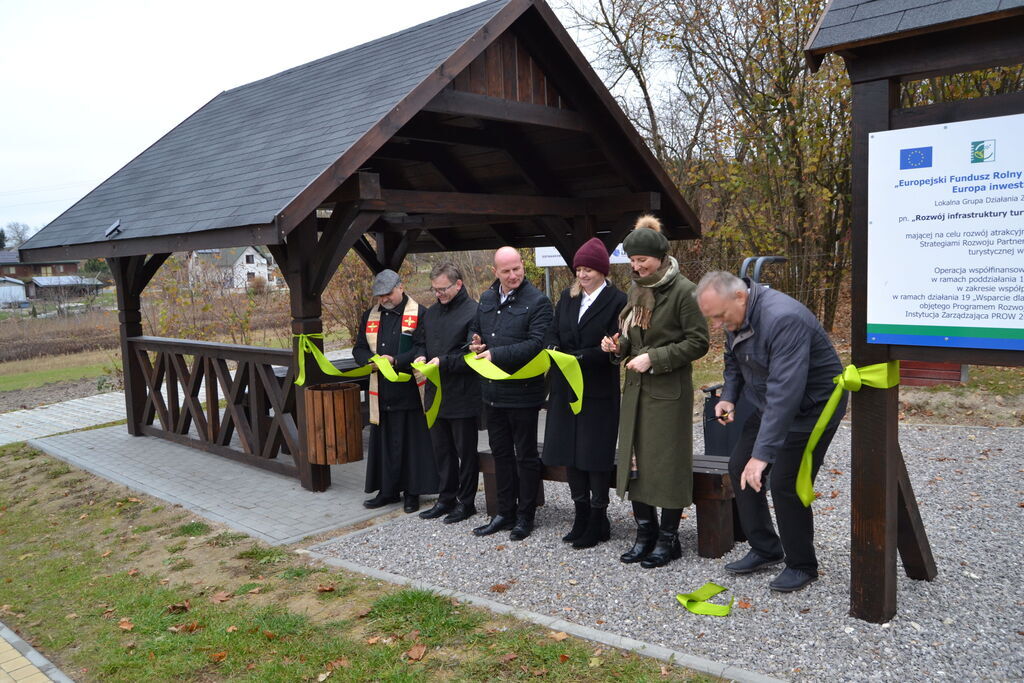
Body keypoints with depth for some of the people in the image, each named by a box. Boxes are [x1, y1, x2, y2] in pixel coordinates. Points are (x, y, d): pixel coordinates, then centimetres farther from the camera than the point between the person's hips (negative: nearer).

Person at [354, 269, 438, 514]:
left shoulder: (419, 314, -6)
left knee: (412, 442, 2)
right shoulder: (370, 316, 13)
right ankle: (387, 490, 22)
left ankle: (412, 492, 14)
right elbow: (359, 349, 15)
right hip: (381, 391, 5)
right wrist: (370, 361, -6)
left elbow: (423, 349, -12)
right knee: (383, 441, 11)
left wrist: (396, 360, -22)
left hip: (410, 391, -5)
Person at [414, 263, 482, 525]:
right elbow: (422, 343, 21)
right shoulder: (431, 312, 12)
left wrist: (444, 362, -20)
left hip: (463, 395, -7)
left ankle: (466, 502, 19)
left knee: (466, 451, 6)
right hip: (436, 394, 8)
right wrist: (421, 357, 0)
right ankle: (446, 499, 29)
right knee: (441, 449, 16)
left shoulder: (473, 312, -13)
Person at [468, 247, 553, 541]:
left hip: (522, 392, -7)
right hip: (493, 391, 7)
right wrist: (474, 343, -3)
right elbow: (474, 329, 21)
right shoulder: (486, 298, 9)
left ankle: (525, 516, 19)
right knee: (501, 453, 16)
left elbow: (536, 344, -21)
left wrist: (496, 355, -23)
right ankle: (505, 513, 29)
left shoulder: (537, 302, -12)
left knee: (526, 455, 6)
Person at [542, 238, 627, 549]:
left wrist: (580, 357, -22)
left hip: (599, 391, -6)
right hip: (566, 388, 6)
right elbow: (553, 332, 10)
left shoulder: (617, 300, -7)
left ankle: (598, 520, 16)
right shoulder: (568, 297, 10)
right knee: (569, 450, 10)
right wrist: (553, 347, -12)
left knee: (595, 454, 2)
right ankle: (582, 515, 24)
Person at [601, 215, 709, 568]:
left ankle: (668, 539, 17)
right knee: (634, 460, 9)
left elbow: (698, 342, -12)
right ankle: (645, 532, 24)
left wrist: (654, 359, -18)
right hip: (636, 388, 7)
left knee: (666, 463, 1)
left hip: (669, 391, -7)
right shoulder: (636, 289, 10)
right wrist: (619, 346, 0)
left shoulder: (682, 290, -12)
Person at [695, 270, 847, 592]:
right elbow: (734, 359, 16)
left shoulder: (783, 319, -34)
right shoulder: (735, 316, -4)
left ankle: (802, 566, 12)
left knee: (785, 484, -10)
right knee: (740, 467, 9)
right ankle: (765, 550, 22)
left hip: (812, 406, -9)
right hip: (770, 404, 9)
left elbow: (785, 391, -39)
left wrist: (763, 453, -40)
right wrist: (729, 397, -2)